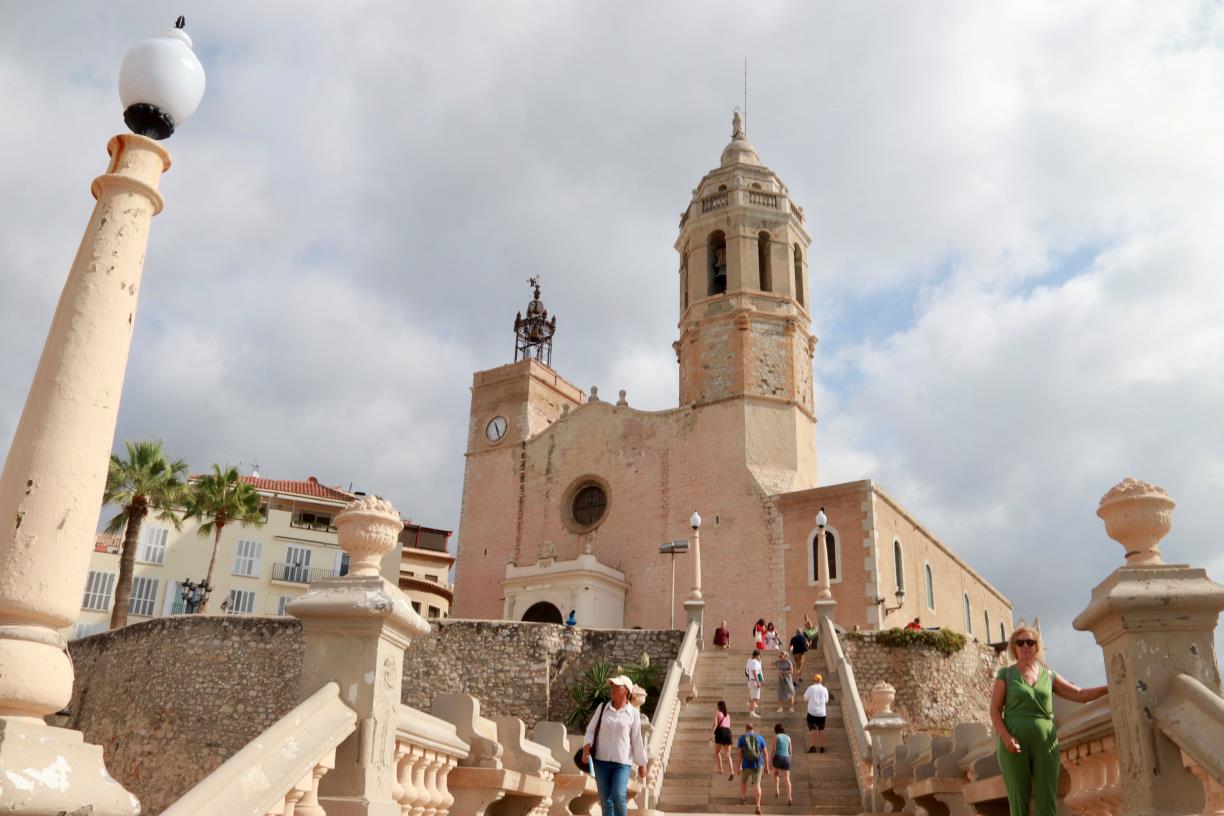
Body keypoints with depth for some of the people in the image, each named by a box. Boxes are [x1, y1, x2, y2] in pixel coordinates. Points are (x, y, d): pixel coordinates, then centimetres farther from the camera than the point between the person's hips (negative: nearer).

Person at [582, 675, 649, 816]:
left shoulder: (633, 713, -2)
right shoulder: (602, 708, 3)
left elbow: (637, 740, 2)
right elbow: (591, 729, 5)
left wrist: (642, 764, 7)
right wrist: (586, 748, -12)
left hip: (622, 763, -2)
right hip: (601, 761, 3)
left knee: (618, 795, -20)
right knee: (605, 799, 4)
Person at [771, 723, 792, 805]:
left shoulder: (776, 736, 1)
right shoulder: (788, 737, 14)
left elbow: (774, 750, -5)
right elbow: (790, 751, 16)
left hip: (778, 757, -3)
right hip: (786, 758, 3)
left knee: (776, 774, 24)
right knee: (787, 779, 0)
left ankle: (776, 790, 8)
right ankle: (789, 797, -14)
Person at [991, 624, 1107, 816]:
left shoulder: (1048, 675, 12)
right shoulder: (1006, 674, 2)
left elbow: (1080, 695, 10)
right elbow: (995, 710, -1)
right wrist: (1006, 738, -16)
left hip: (1044, 745, 3)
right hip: (1014, 746, -3)